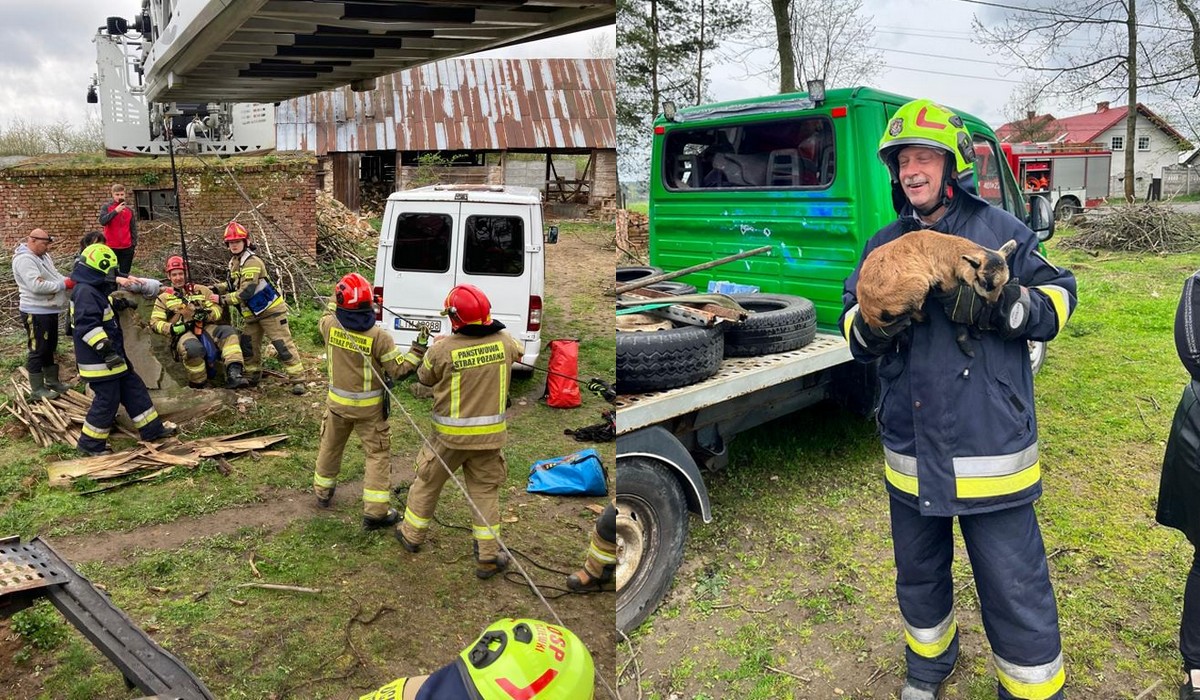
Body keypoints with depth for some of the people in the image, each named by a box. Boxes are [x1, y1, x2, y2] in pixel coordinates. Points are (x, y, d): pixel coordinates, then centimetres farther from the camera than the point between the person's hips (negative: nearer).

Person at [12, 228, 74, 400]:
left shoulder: (43, 256, 11)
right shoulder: (25, 259, -20)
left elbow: (54, 277, 17)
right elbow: (37, 285, -30)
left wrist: (70, 280, -3)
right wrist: (64, 285, -22)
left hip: (49, 310, 10)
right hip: (36, 313, -10)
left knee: (50, 348, 20)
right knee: (38, 350, 0)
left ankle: (52, 381, 33)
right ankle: (37, 389, 9)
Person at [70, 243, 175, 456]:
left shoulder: (93, 291, 15)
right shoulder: (86, 292, -20)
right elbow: (88, 327, -28)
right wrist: (106, 350, -29)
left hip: (110, 358, 11)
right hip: (99, 361, -11)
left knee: (133, 389, 14)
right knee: (107, 399, -4)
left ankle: (152, 428, 21)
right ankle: (91, 443, 9)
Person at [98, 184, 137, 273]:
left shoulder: (129, 210, 9)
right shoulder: (106, 207, 0)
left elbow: (133, 228, 11)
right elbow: (102, 221, -16)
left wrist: (134, 243, 3)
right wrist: (115, 211, -22)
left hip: (127, 247, 2)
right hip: (111, 247, -2)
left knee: (125, 274, 6)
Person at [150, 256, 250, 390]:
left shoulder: (201, 290, 21)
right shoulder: (163, 297, 17)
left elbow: (217, 309, 11)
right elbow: (155, 323, 8)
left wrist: (207, 314, -12)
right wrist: (172, 328, -11)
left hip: (205, 328, 3)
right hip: (183, 333, -3)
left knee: (228, 331, -28)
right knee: (193, 348, -39)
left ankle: (233, 375, -40)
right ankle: (199, 384, -19)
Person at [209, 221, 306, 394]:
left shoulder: (252, 262, -21)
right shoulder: (234, 262, 9)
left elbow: (245, 292, -26)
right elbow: (233, 284, 25)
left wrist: (222, 299, -18)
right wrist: (215, 288, 8)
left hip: (270, 309, -9)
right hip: (251, 313, 9)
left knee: (283, 345, -10)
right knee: (248, 345, 13)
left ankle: (297, 379, -8)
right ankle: (252, 377, 29)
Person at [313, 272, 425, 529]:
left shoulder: (330, 325, -11)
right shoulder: (378, 336, -23)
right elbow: (399, 369, -18)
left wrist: (335, 302, 27)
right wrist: (419, 348, -14)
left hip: (337, 401, 4)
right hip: (368, 406, -4)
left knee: (330, 445, 24)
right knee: (378, 453, 5)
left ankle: (323, 492, 44)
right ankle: (375, 511, 2)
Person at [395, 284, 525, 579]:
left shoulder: (443, 349, -19)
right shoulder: (505, 342, -11)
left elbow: (424, 378, 0)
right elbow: (520, 353, 15)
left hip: (450, 434, -2)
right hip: (489, 434, 2)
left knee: (427, 483, 20)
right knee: (485, 491, 13)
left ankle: (412, 535, 39)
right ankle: (488, 557, 14)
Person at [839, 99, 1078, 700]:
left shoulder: (1000, 231, -2)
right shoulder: (884, 245, 9)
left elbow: (1059, 296, -1)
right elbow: (852, 319, 9)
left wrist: (1002, 307, -21)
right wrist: (869, 329, -15)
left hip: (990, 450, -4)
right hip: (911, 452, 5)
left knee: (1016, 592, 1)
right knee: (918, 574, 22)